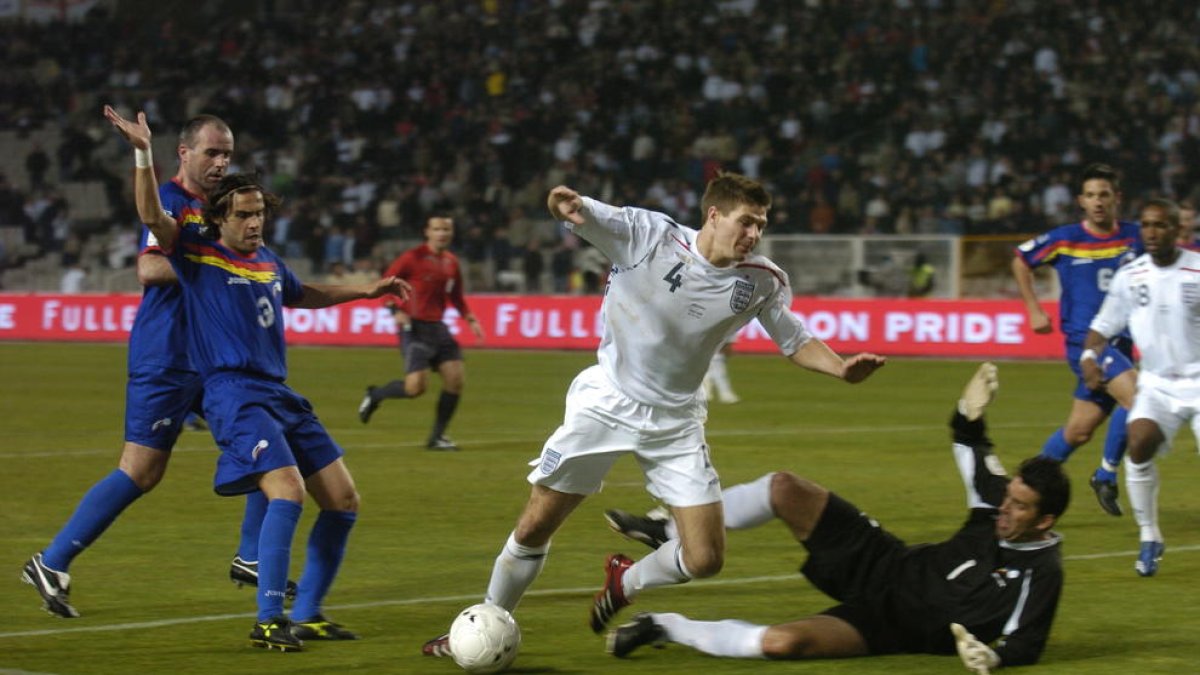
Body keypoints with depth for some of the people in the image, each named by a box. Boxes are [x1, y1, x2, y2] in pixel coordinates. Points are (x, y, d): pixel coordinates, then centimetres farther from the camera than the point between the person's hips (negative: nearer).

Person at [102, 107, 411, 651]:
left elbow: (302, 295, 40)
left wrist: (365, 291, 41)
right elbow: (153, 216, -18)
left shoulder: (268, 262, 18)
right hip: (234, 395, -8)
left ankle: (306, 614, 16)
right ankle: (267, 621, -22)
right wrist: (142, 152, -29)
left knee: (342, 500, 5)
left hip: (281, 395, 8)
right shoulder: (196, 253, -1)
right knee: (287, 490, -27)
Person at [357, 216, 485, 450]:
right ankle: (374, 395, 13)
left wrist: (470, 319, 12)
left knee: (456, 378, -3)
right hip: (414, 327, -7)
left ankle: (437, 437, 8)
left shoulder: (451, 262, 11)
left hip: (438, 328, 7)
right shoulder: (413, 258, -9)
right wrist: (395, 310, -19)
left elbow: (456, 296, 24)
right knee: (416, 386, -17)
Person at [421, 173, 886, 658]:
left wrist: (841, 368, -15)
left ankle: (624, 582, 26)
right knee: (534, 527, 1)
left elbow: (796, 342, 5)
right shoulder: (647, 235, -19)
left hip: (675, 422, 3)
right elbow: (579, 214, -28)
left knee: (706, 559, -6)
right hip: (605, 403, -2)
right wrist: (565, 204, -53)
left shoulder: (762, 282, -8)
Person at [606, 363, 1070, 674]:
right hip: (883, 567, 7)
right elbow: (973, 456, 16)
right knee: (782, 488, -6)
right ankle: (670, 536, 14)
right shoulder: (997, 510, -3)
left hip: (886, 627, -7)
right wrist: (969, 417, -3)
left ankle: (667, 629, -10)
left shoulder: (1039, 573, -21)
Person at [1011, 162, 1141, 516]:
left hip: (1119, 342, 4)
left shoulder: (1134, 236, 2)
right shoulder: (1065, 240, -4)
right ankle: (1106, 475, -10)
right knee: (1136, 396, -25)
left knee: (1079, 430, 11)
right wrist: (1034, 311, 8)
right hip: (1084, 340, -4)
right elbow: (1020, 260, 11)